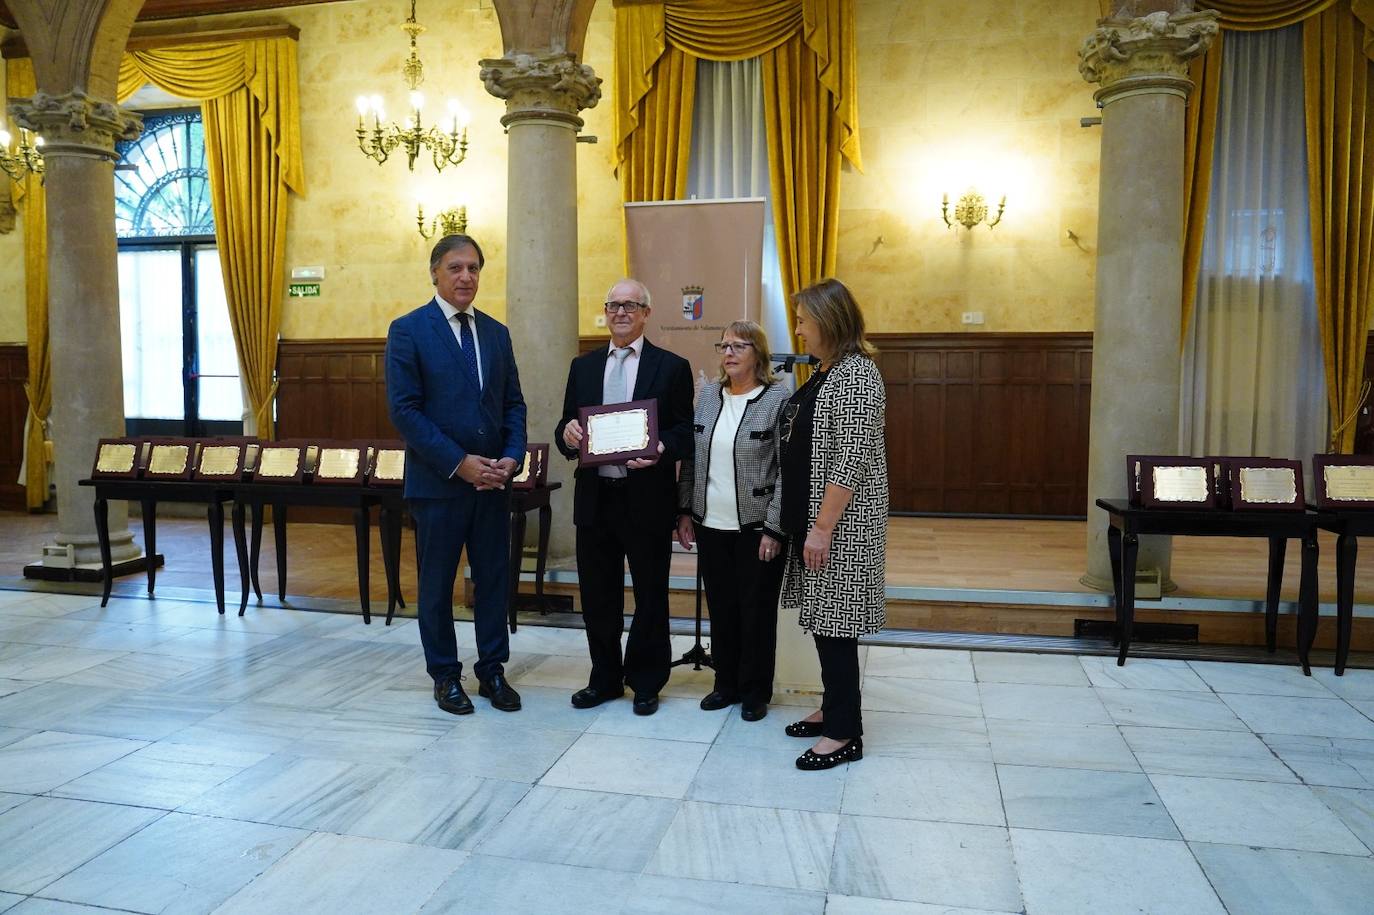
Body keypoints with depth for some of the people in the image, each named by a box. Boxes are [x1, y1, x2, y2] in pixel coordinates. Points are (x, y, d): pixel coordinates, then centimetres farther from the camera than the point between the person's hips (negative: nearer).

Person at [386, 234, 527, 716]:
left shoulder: (496, 332, 10)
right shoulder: (408, 330, -6)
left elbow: (513, 404, 10)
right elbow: (405, 410, -12)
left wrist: (512, 457, -7)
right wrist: (459, 463, -16)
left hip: (493, 479, 4)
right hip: (438, 480, -4)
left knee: (494, 578, 10)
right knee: (437, 583, 8)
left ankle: (492, 671, 24)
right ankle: (445, 676, 23)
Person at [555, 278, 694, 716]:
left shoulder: (672, 367, 0)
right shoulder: (583, 366, 12)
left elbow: (685, 433, -3)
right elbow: (566, 426, 11)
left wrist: (660, 449, -24)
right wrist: (567, 433, -13)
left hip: (647, 499, -3)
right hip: (595, 498, 4)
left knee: (650, 596, 8)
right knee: (597, 596, 12)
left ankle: (646, 682, 25)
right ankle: (605, 677, 29)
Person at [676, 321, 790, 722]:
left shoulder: (779, 400, -9)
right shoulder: (708, 395, 7)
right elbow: (690, 459, 12)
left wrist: (774, 529, -14)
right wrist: (686, 512, 8)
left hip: (757, 528, -5)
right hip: (711, 526, 5)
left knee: (756, 612, 6)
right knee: (721, 608, 13)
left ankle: (756, 691, 23)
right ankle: (726, 683, 29)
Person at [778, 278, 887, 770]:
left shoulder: (856, 373, -16)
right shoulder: (826, 372, 13)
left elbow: (852, 460, -21)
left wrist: (822, 527, -21)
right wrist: (805, 523, 16)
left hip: (840, 522, -9)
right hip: (812, 515, 9)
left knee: (834, 621, -3)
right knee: (822, 618, 15)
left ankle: (845, 733, 8)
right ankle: (833, 708, 29)